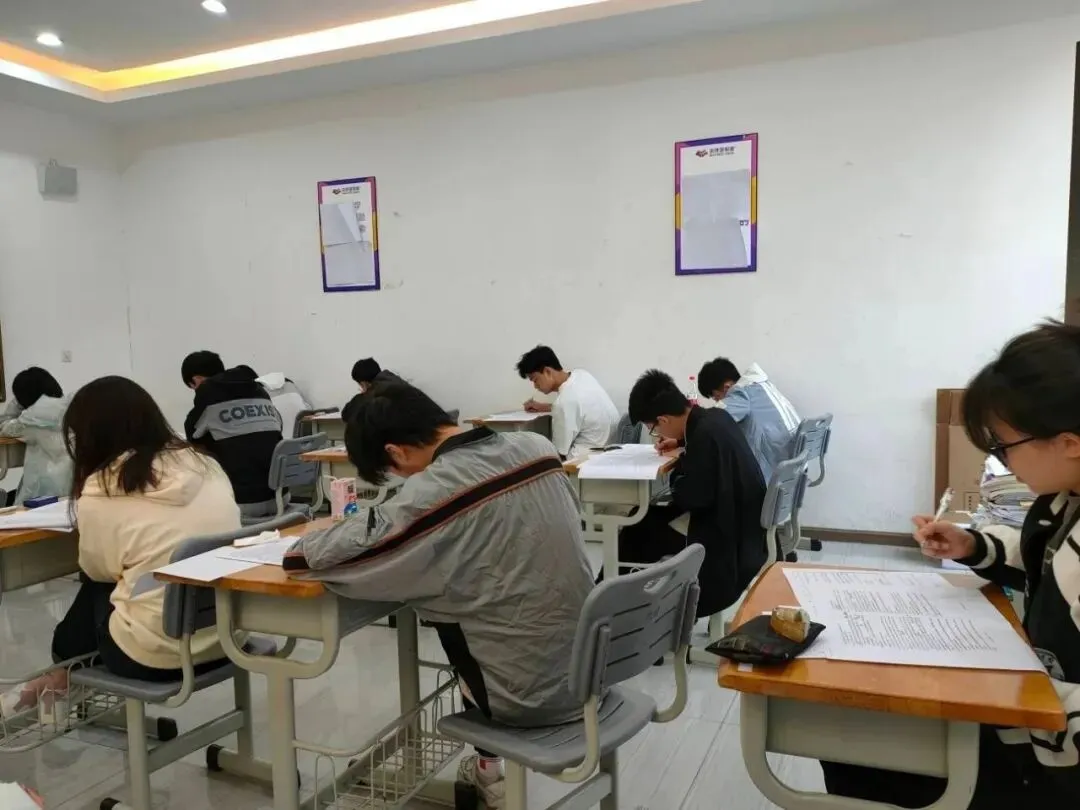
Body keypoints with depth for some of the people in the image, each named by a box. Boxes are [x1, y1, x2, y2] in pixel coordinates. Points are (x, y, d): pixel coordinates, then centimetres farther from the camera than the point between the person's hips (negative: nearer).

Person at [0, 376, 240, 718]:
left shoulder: (100, 494, -12)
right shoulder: (205, 465, 0)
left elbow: (98, 570, 7)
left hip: (154, 655, -5)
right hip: (224, 636, 5)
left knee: (95, 589, 23)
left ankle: (60, 679, 43)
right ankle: (63, 680, 41)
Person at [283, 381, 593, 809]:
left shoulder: (433, 492, -20)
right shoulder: (537, 446, -2)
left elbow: (328, 554, -18)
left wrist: (300, 548, 5)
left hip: (531, 693, -5)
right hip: (590, 668, 6)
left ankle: (489, 764, 33)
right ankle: (487, 760, 33)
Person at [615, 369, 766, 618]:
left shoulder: (705, 433, -27)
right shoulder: (715, 416, 1)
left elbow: (693, 497, -25)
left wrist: (676, 478, -6)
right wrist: (681, 442, 14)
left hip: (724, 530, -10)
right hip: (738, 516, 10)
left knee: (638, 530, -3)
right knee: (644, 515, 15)